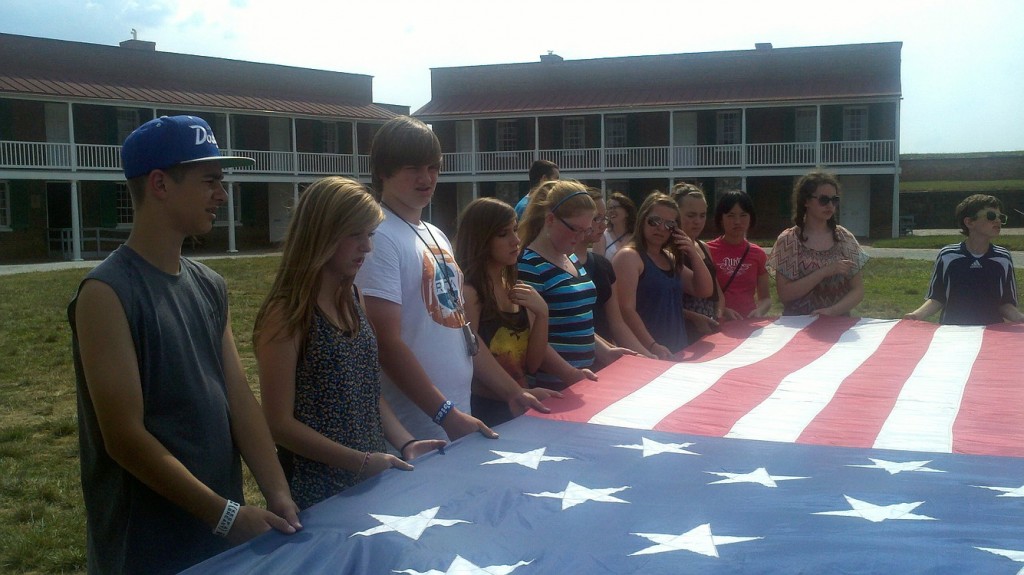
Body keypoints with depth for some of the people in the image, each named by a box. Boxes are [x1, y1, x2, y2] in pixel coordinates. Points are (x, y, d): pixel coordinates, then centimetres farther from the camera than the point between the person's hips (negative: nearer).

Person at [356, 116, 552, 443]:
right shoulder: (379, 238, -15)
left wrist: (514, 392, 14)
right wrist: (445, 413, -21)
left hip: (458, 418, 8)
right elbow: (387, 343, -20)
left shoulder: (437, 237, 13)